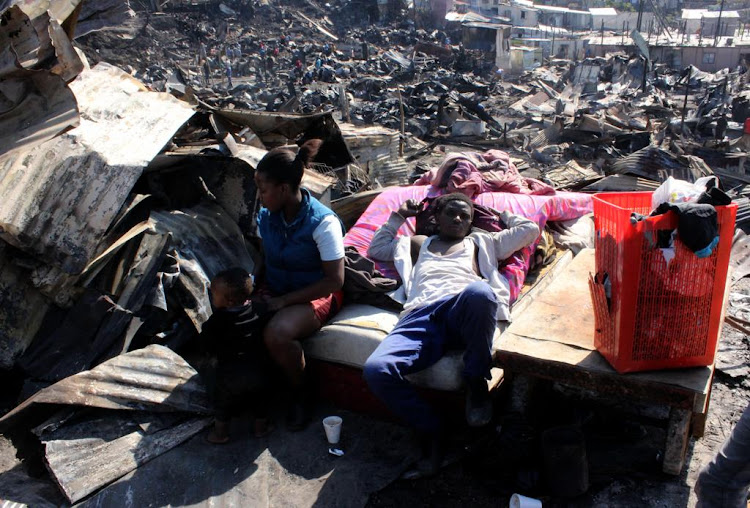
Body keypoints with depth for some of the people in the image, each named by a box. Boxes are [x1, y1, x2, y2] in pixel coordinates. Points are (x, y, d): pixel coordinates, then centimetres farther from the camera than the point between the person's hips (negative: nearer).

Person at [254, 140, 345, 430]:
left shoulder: (322, 223, -20)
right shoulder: (266, 216, -1)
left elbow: (335, 280, -20)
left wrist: (284, 300, -21)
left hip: (316, 295, -6)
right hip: (276, 291, 6)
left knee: (276, 333, -35)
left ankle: (301, 395, -6)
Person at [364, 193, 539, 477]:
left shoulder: (481, 243, 35)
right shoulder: (418, 244, 41)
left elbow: (530, 230, 33)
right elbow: (375, 249, 45)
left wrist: (501, 214, 45)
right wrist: (397, 217, 43)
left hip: (462, 310, -1)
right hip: (420, 316, 2)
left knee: (479, 291, -43)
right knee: (376, 369, -31)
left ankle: (476, 383, -20)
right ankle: (432, 432, -13)